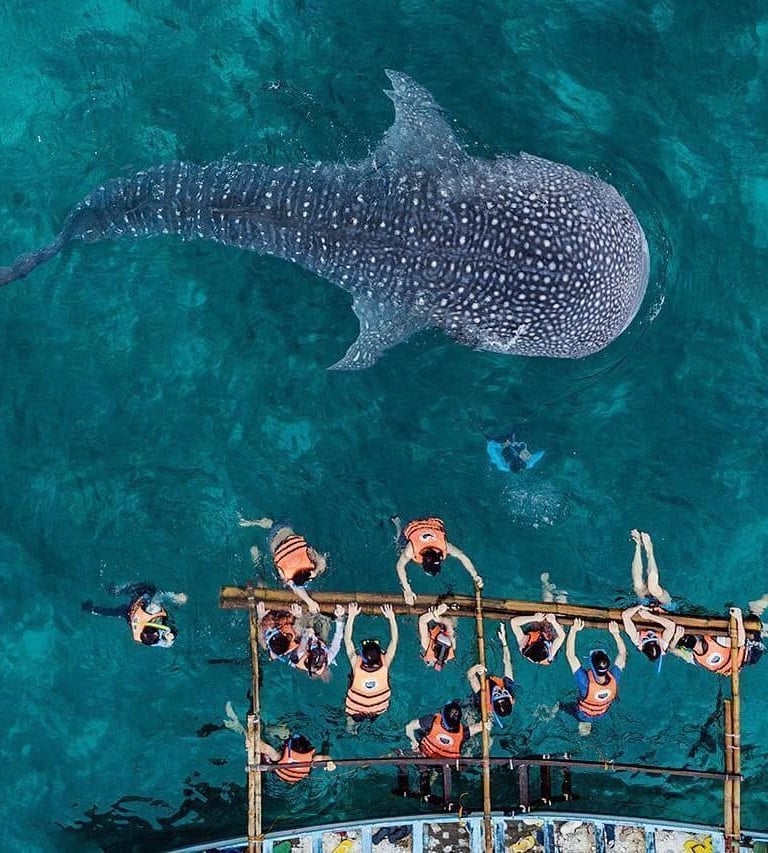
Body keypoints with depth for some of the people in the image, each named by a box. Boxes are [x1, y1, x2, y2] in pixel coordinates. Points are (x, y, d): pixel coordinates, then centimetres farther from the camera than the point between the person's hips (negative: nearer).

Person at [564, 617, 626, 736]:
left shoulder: (585, 681, -45)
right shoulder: (614, 679, -36)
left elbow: (570, 654, -41)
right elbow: (622, 653, -19)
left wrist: (573, 630, -40)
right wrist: (616, 633, -21)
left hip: (584, 715, -1)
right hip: (602, 715, 2)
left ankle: (585, 722, 24)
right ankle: (587, 723, 24)